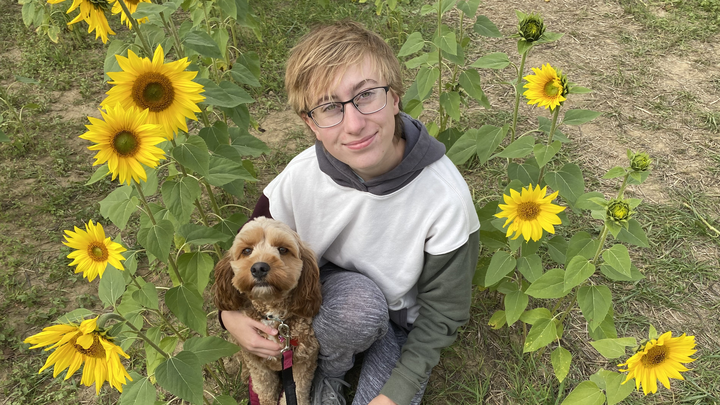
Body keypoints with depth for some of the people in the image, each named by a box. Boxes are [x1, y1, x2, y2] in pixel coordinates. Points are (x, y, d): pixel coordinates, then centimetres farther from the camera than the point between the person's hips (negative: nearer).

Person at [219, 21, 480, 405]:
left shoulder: (445, 196, -30)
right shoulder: (300, 177, -24)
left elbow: (442, 312, -16)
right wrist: (230, 311, -21)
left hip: (404, 322, 0)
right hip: (330, 298, 1)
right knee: (361, 300, -34)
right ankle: (328, 370, -1)